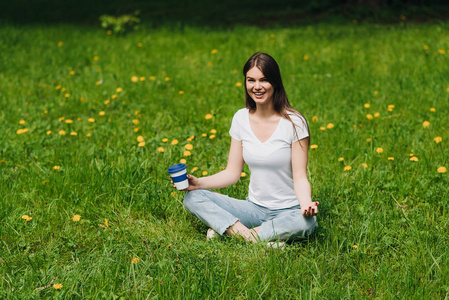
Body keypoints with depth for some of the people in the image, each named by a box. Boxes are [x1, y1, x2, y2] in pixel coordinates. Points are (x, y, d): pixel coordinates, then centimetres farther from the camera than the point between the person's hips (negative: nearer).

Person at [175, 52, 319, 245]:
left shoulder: (294, 122, -11)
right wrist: (199, 182, -12)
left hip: (288, 211, -3)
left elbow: (300, 178, -12)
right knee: (192, 197, -14)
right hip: (255, 208, 3)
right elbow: (232, 173, 4)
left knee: (305, 222, -38)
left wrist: (306, 203, -33)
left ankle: (227, 229, -25)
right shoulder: (241, 119, 2)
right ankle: (250, 237, -30)